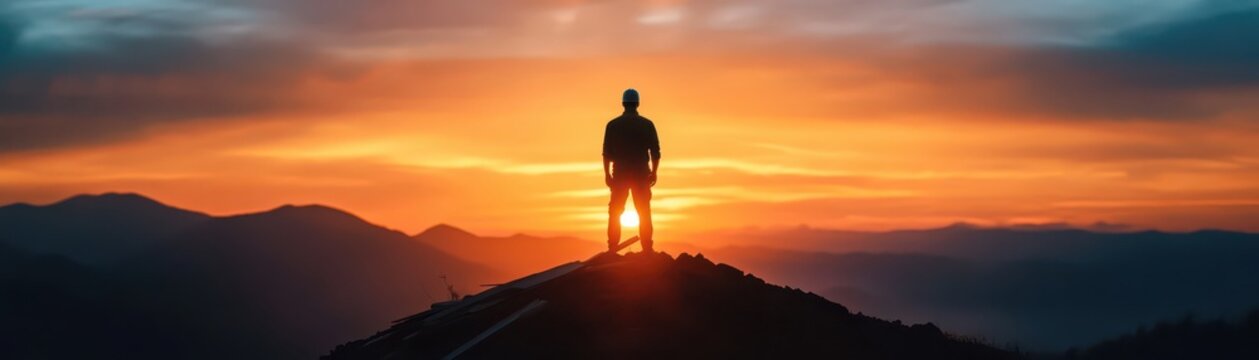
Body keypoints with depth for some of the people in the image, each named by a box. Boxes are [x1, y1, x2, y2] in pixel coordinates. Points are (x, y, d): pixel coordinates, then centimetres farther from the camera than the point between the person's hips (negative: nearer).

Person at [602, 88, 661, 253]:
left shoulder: (613, 125, -1)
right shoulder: (647, 124, -1)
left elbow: (607, 152, -2)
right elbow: (655, 151, -2)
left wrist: (607, 174, 5)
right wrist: (654, 172, 8)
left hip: (620, 174, 0)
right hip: (641, 175, 0)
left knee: (615, 213, 7)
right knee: (644, 214, 5)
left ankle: (612, 250, 0)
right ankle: (647, 250, 0)